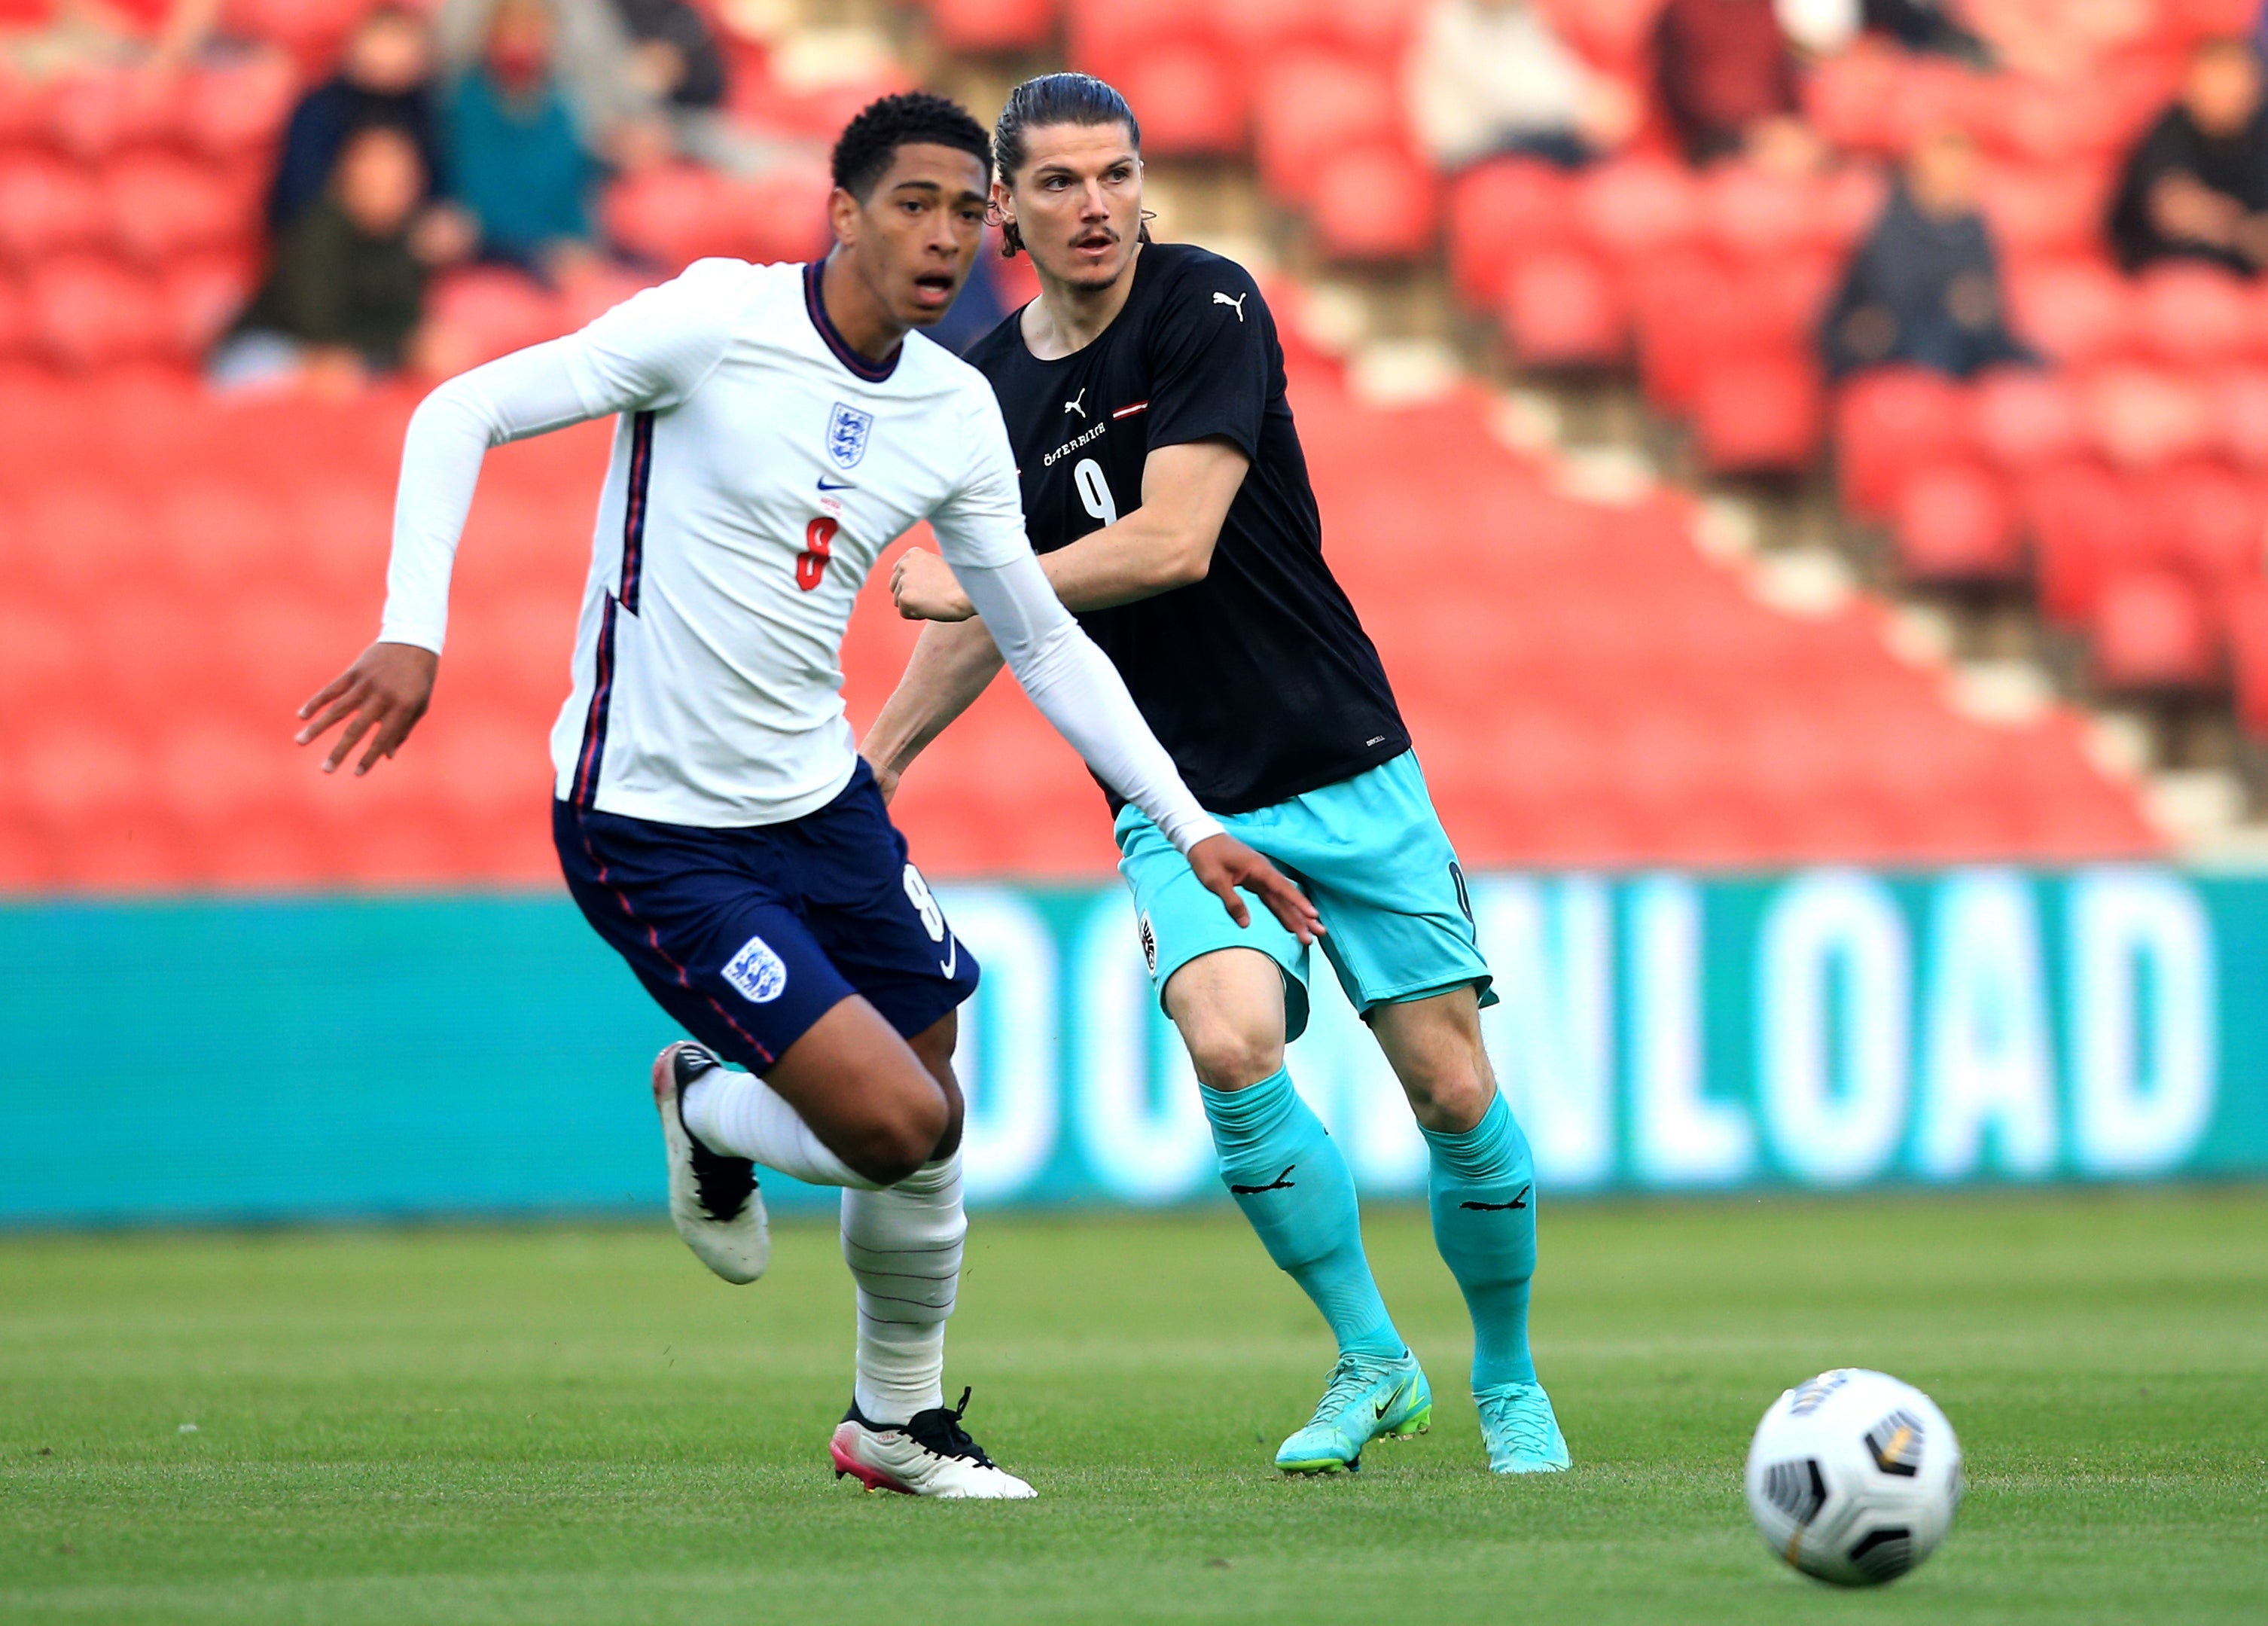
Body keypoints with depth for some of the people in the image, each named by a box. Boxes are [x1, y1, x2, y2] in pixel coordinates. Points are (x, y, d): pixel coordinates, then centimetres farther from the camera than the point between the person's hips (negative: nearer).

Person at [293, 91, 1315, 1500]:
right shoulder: (717, 323, -16)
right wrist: (414, 631, -25)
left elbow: (1046, 645, 13)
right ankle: (709, 1114, 18)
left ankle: (901, 1420, 34)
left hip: (821, 802, 6)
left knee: (930, 1134, 9)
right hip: (654, 836, -6)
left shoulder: (958, 413, 3)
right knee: (901, 1127, -15)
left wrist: (1191, 826, 8)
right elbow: (464, 414, -13)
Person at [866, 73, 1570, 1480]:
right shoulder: (986, 390, 3)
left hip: (1343, 770, -2)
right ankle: (1371, 1361, -8)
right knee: (1230, 1041, -25)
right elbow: (989, 614, 20)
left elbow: (1172, 544, -21)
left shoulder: (1208, 307, -11)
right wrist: (867, 771, 19)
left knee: (1454, 1090, -3)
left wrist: (966, 586, -11)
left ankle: (1509, 1377, 22)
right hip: (1179, 804, 2)